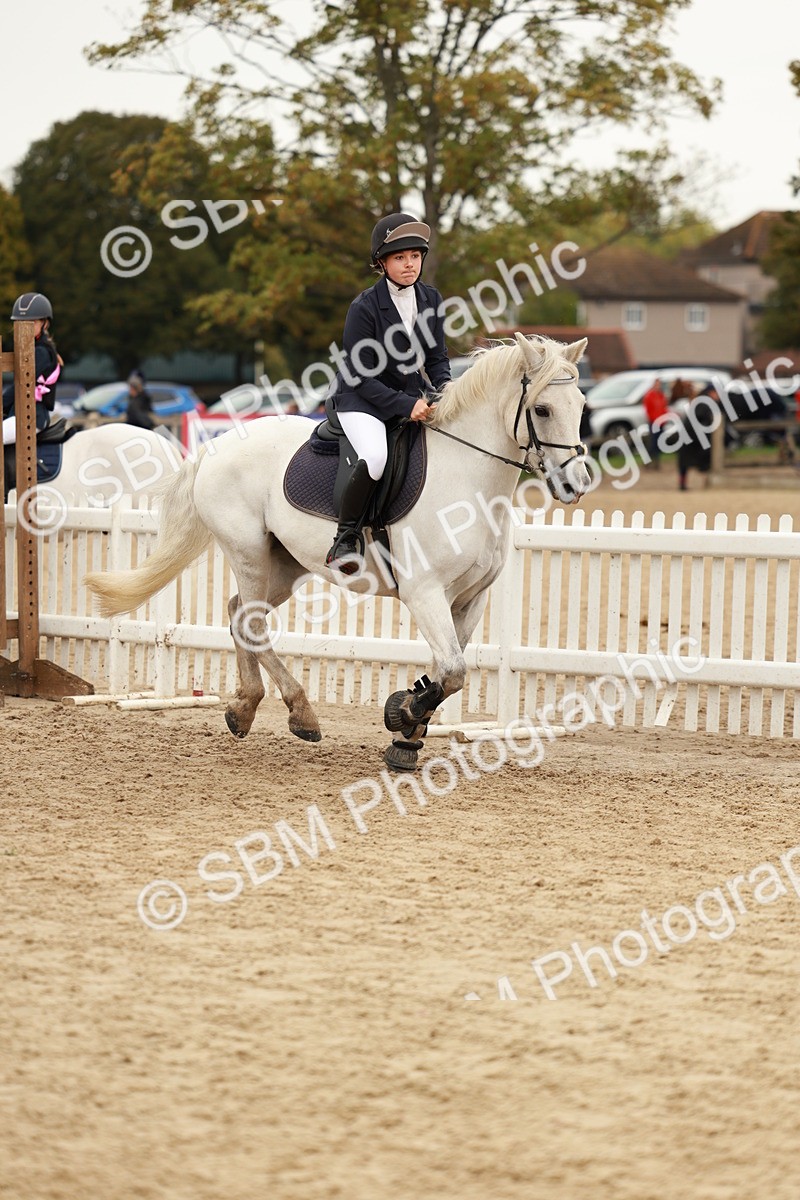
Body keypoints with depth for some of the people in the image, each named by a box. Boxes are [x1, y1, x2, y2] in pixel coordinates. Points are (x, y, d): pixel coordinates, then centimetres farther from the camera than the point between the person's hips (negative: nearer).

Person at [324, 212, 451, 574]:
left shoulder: (430, 300, 1)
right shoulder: (365, 307, -16)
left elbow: (436, 357, 8)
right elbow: (361, 377, -17)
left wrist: (444, 386, -14)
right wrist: (406, 405, -27)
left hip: (412, 395, 7)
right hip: (362, 399, -7)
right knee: (375, 456, -35)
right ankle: (346, 538, -19)